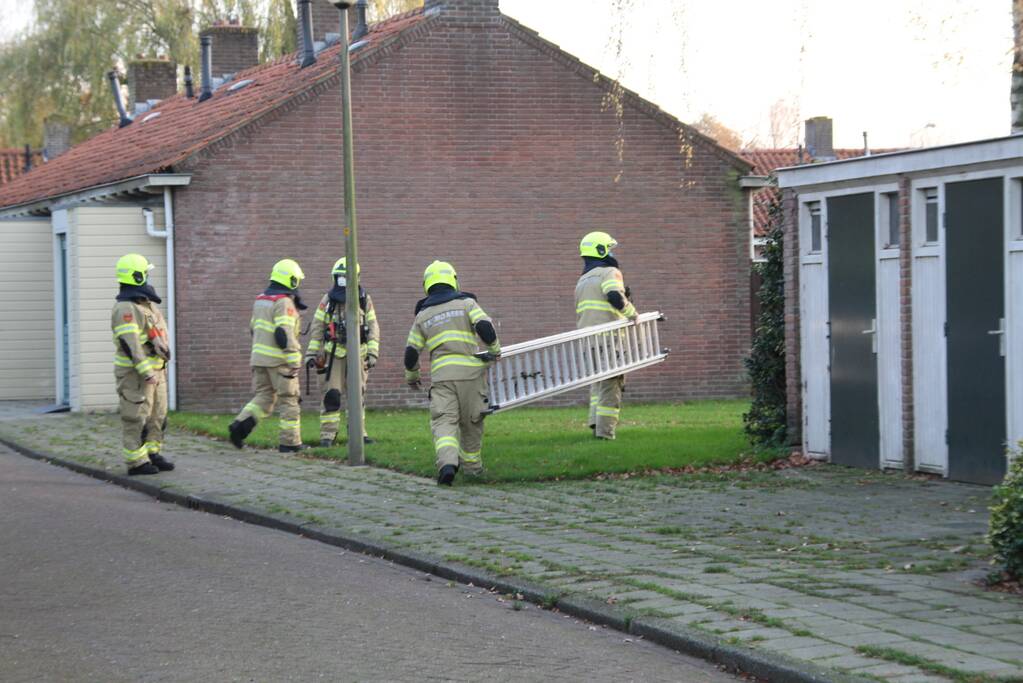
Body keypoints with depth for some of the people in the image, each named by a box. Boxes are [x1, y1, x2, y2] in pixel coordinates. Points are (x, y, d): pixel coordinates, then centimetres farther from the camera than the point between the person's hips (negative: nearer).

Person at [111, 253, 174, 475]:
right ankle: (136, 462, -2)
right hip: (135, 373, -10)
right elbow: (130, 343, -24)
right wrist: (146, 372, -27)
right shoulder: (125, 308, -18)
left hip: (154, 370, 10)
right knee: (136, 418, -5)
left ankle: (152, 454, 23)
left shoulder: (147, 304, 14)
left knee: (157, 415, 14)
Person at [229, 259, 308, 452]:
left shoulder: (260, 300, 14)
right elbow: (285, 334, -22)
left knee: (263, 397, 10)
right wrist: (294, 360, -21)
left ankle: (240, 425, -11)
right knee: (289, 400, 3)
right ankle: (290, 442, 5)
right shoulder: (284, 302, -14)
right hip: (278, 359, -8)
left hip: (259, 357, 8)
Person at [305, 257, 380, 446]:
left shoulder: (364, 301, 5)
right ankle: (327, 434, -4)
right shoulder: (328, 300, 1)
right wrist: (311, 353, -1)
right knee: (331, 394, -7)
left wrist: (373, 353, -3)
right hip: (334, 354, -2)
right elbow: (316, 328, 3)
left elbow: (373, 329, 6)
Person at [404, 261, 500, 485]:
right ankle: (472, 466, 28)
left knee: (444, 422, -7)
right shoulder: (465, 303, 8)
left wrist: (411, 376, 33)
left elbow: (411, 352, 16)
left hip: (441, 374, 0)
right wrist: (495, 350, 9)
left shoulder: (423, 315, 15)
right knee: (471, 421, 15)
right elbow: (484, 326, -8)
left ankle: (447, 463, -31)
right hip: (470, 370, 0)